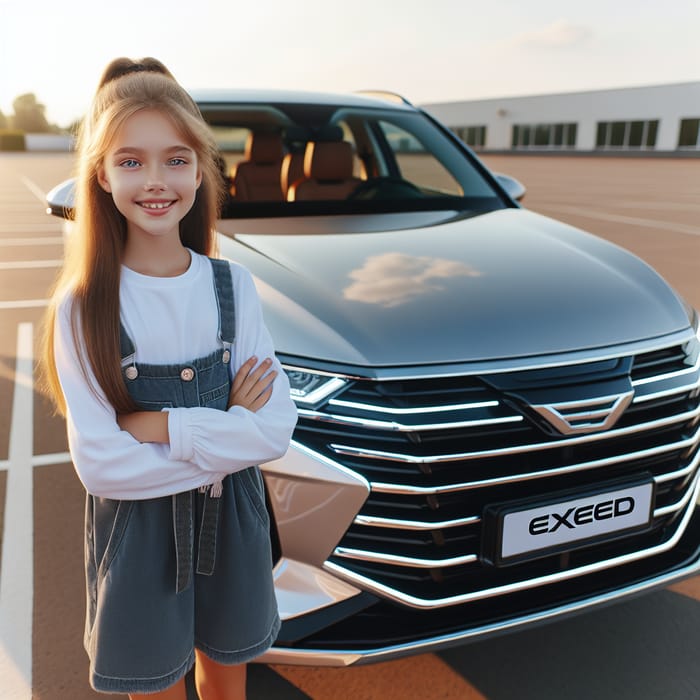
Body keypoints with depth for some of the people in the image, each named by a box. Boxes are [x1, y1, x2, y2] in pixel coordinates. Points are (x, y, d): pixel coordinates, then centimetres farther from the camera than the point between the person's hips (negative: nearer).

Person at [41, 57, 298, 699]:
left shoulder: (234, 287, -8)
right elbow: (100, 464, -19)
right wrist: (226, 433, -20)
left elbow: (276, 429, -13)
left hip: (232, 522, 3)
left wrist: (159, 426, -21)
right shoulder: (83, 308, -15)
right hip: (137, 532, -2)